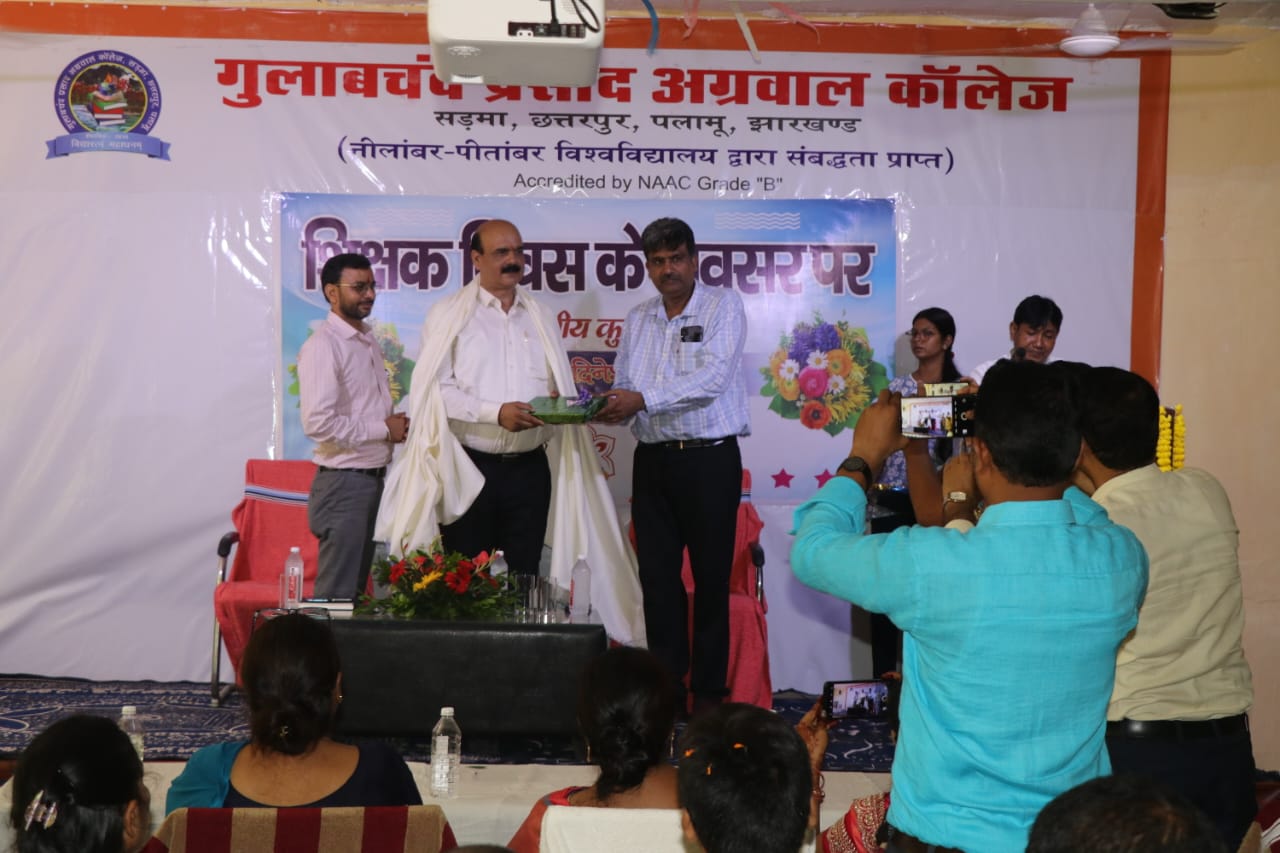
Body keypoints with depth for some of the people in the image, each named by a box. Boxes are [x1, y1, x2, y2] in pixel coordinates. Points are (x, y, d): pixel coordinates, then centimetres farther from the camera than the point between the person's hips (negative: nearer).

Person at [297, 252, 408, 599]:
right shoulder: (322, 346, -14)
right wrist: (384, 430, -15)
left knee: (358, 586, 14)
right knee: (337, 593, -4)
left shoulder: (368, 340, 14)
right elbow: (318, 422, -24)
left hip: (374, 478, 9)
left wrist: (395, 424, 3)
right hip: (344, 482, -9)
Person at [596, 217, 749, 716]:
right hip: (653, 460, 5)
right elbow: (624, 386, 12)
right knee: (657, 576, 5)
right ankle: (665, 685, 13)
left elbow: (713, 377, -17)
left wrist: (643, 398, -23)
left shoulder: (723, 306, -3)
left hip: (709, 459, -5)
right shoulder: (637, 319, 14)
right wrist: (611, 408, -11)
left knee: (711, 577, 1)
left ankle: (708, 690, 9)